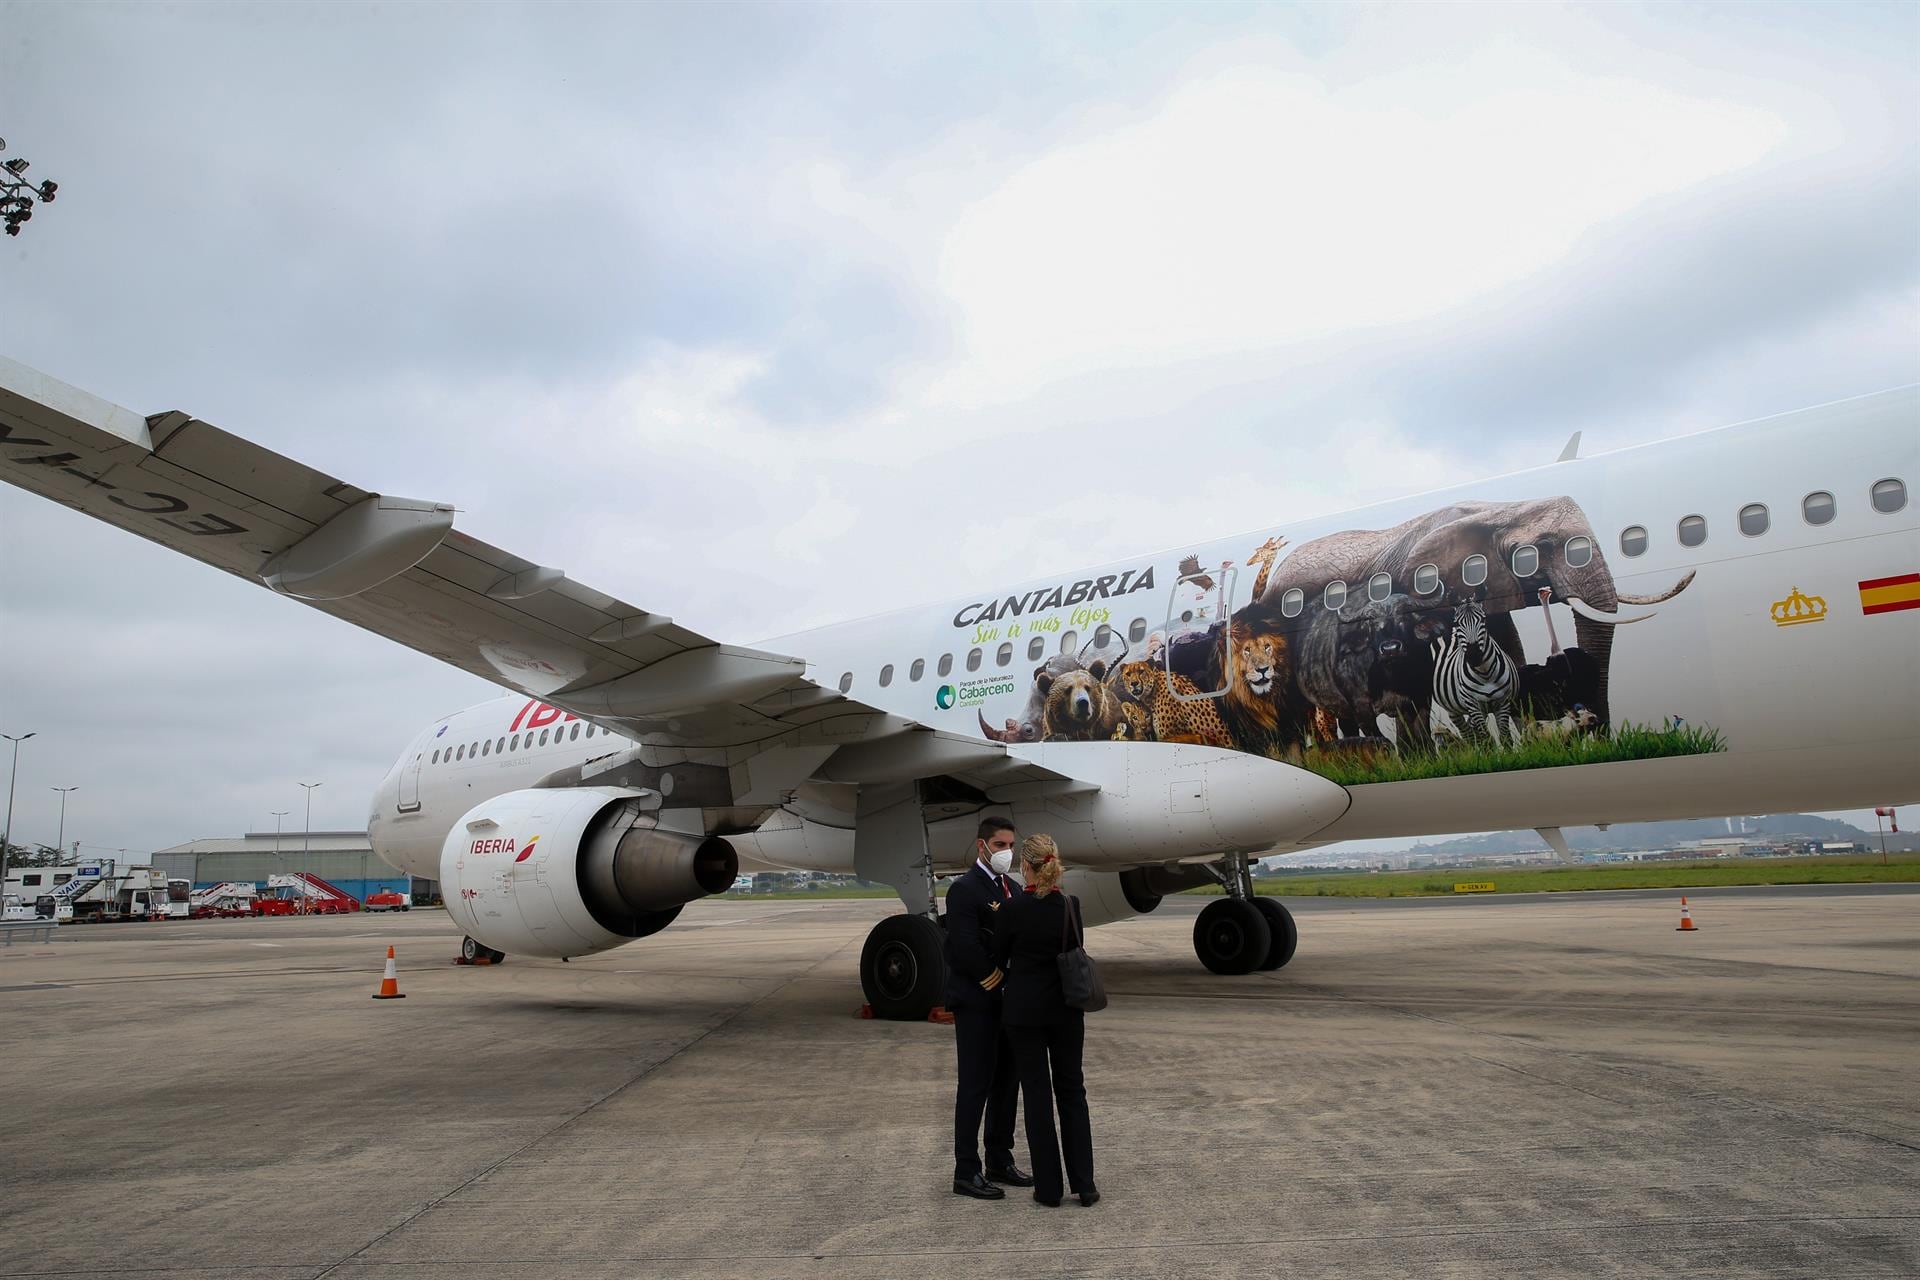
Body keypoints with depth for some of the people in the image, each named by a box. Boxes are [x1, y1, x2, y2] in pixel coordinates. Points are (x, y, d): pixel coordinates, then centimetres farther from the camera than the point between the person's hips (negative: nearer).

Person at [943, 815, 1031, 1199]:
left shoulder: (1011, 888, 14)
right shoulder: (964, 890, -13)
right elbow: (964, 948, -19)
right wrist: (993, 981, -13)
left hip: (1008, 1001, 8)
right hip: (977, 1002, -8)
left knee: (1007, 1082, 13)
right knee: (975, 1085, -2)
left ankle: (1000, 1162, 25)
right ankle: (966, 1172, 7)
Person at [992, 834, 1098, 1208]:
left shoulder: (1014, 909, -14)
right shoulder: (1071, 906, -6)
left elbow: (998, 957, -1)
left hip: (1024, 1010, -2)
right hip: (1066, 1009, 3)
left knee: (1036, 1094, 6)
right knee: (1072, 1090, 13)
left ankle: (1048, 1187, 11)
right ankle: (1084, 1185, 12)